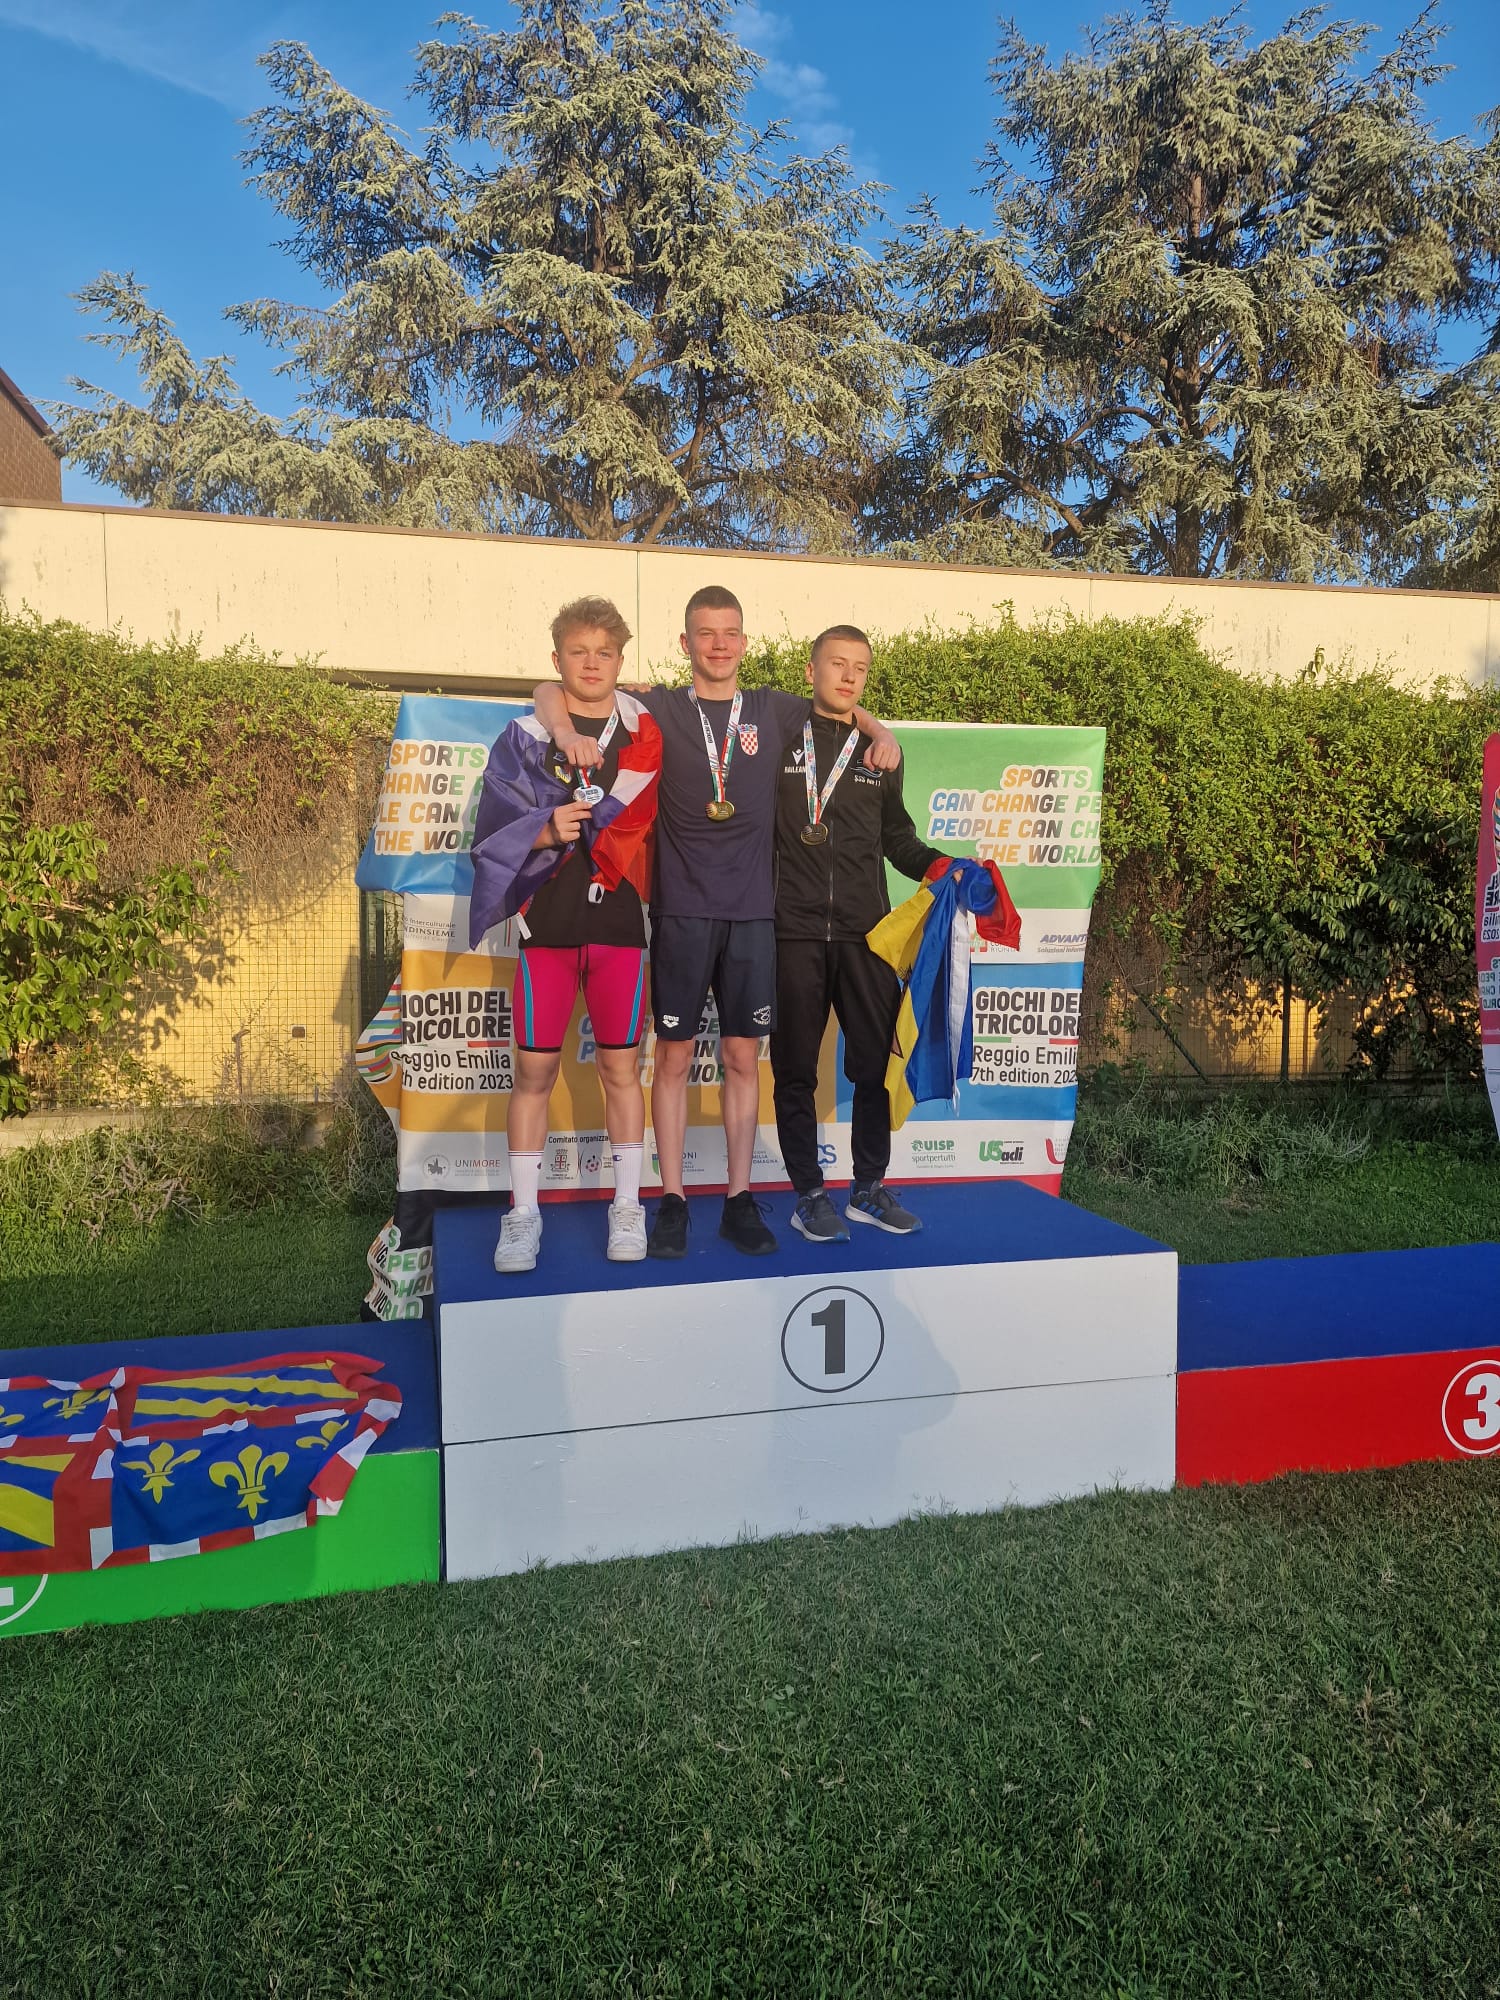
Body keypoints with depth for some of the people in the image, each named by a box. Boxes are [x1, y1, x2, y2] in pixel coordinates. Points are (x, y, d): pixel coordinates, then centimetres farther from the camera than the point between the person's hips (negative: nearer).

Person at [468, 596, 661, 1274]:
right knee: (534, 1070, 3)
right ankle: (523, 1213, 15)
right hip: (546, 925, 0)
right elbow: (493, 834, -1)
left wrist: (572, 824, -10)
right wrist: (544, 832, -17)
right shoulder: (524, 735, 5)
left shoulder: (645, 735, 8)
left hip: (619, 926, 0)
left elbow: (636, 823, 0)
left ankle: (627, 1208, 18)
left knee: (621, 1067, 6)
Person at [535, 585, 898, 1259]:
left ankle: (739, 1199, 14)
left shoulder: (772, 710, 10)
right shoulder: (660, 709, 4)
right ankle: (672, 1200, 11)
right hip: (681, 910, -2)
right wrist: (565, 730, -15)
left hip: (752, 909, 2)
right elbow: (550, 691, 6)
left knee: (742, 1057, 5)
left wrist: (880, 732, 10)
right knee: (674, 1054, 1)